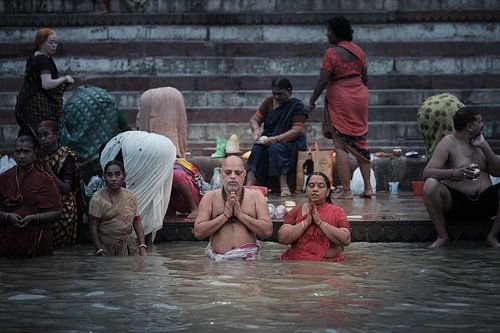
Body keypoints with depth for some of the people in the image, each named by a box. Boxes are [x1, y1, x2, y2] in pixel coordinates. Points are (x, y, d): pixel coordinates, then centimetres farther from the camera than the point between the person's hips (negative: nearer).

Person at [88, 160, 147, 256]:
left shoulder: (131, 196, 3)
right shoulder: (98, 198, -10)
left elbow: (137, 223, 5)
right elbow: (93, 227, -9)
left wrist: (143, 248, -4)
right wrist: (100, 252, -14)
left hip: (128, 247, 3)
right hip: (107, 250, -3)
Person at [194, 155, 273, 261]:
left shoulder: (256, 196, 11)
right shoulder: (210, 197, 10)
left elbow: (268, 231, 0)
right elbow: (198, 233, 0)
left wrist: (240, 214, -5)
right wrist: (225, 215, -6)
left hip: (249, 257, 0)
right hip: (218, 258, 1)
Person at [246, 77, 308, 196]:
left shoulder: (297, 105, -4)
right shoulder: (269, 102, 12)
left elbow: (297, 130, -13)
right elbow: (254, 119, 13)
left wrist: (276, 139, -25)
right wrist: (256, 129, -12)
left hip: (290, 141, -4)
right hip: (268, 139, 4)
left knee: (275, 148, -37)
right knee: (257, 148, -29)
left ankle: (284, 185, -44)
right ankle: (249, 184, -41)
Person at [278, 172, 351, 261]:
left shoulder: (337, 212, 9)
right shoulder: (296, 211, 12)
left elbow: (346, 240, -6)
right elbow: (282, 238, 0)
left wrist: (320, 222, -9)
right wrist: (306, 222, -8)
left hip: (329, 264, -1)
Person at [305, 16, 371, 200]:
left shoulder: (332, 53, -13)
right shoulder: (358, 50, 8)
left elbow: (323, 81, -15)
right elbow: (364, 77, 13)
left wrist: (311, 102, -6)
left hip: (339, 100, -7)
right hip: (360, 98, 7)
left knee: (340, 145, -2)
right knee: (360, 143, 12)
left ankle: (346, 190, -5)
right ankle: (367, 187, 11)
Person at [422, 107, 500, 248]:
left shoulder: (479, 141, 15)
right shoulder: (449, 142, -3)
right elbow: (427, 172, -15)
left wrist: (484, 147, -3)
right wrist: (455, 173, -32)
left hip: (484, 203, 4)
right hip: (455, 202, -4)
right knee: (430, 185, -32)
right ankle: (442, 236, -14)